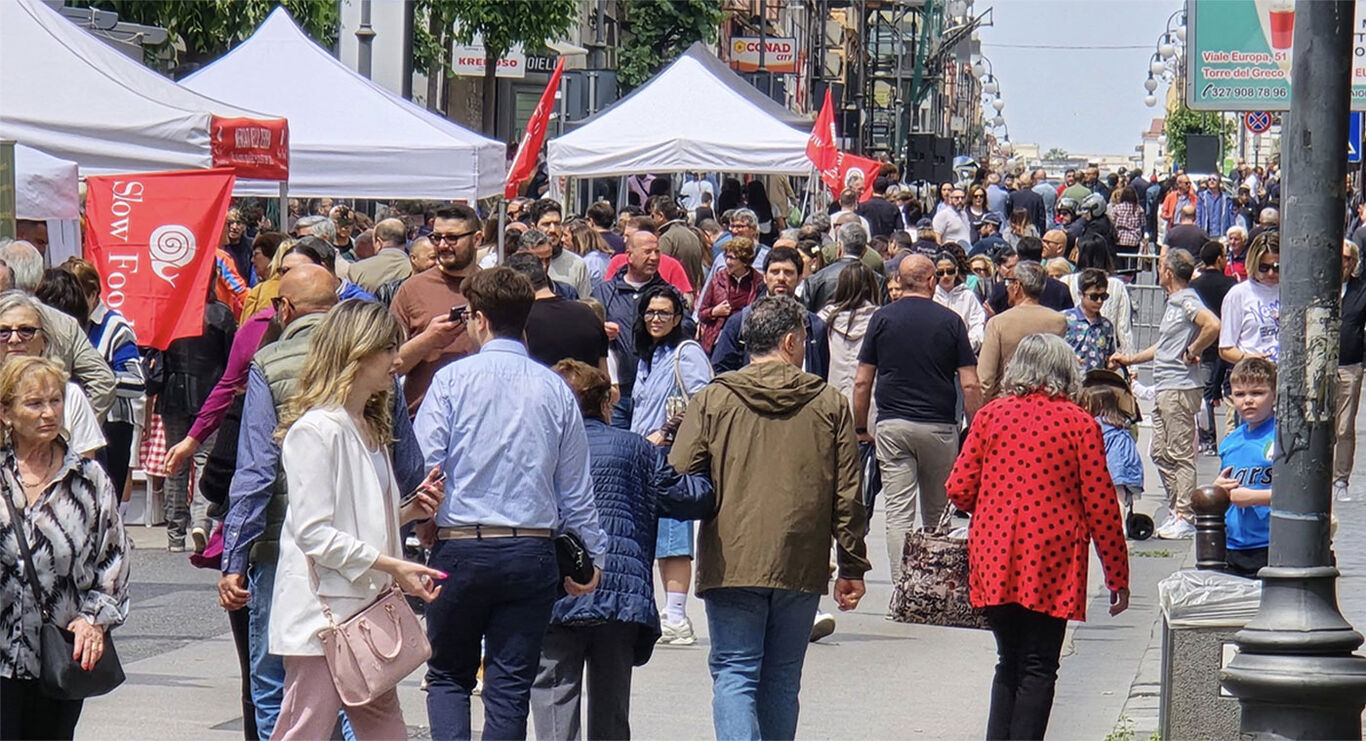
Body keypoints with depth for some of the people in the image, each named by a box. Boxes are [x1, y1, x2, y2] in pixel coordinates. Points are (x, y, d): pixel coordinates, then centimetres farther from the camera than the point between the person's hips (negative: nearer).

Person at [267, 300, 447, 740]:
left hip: (367, 610, 9)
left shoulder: (371, 429, 18)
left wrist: (409, 511, 6)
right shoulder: (315, 430, -13)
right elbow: (313, 533, -19)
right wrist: (392, 566, -20)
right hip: (322, 615, -9)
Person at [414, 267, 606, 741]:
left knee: (448, 675, 12)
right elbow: (576, 488, 8)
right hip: (532, 551, 2)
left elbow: (422, 465, -9)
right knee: (511, 686, 6)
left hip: (460, 547, -2)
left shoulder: (453, 379, -5)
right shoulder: (554, 390, 3)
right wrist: (591, 555, 16)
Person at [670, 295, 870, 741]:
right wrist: (852, 567, 11)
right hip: (802, 568, 1)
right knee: (781, 679, 13)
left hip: (731, 565, -1)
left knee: (734, 675, -1)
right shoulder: (830, 404, 3)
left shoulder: (713, 399, 0)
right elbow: (847, 495, 4)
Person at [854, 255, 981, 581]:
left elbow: (862, 382, 2)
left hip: (892, 426, 0)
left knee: (899, 512, -3)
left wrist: (861, 428, 12)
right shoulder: (950, 321, 0)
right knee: (936, 514, 14)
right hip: (939, 427, 0)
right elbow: (969, 384, -4)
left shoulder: (882, 318, 2)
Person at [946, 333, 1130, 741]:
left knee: (1009, 664, 15)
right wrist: (1117, 576, 4)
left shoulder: (990, 416, 4)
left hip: (992, 557, 3)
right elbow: (1100, 504, -3)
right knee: (1038, 668, 1)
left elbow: (959, 490, 2)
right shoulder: (1079, 424, -3)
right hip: (1051, 561, -3)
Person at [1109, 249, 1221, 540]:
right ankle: (1175, 510, 18)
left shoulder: (1187, 301, -13)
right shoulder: (1173, 302, 19)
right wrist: (1130, 359, 33)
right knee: (1161, 453, 12)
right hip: (1164, 387, 11)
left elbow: (1213, 325, -30)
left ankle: (1184, 518, -6)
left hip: (1180, 387, -11)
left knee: (1181, 454, -7)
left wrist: (1192, 352, -18)